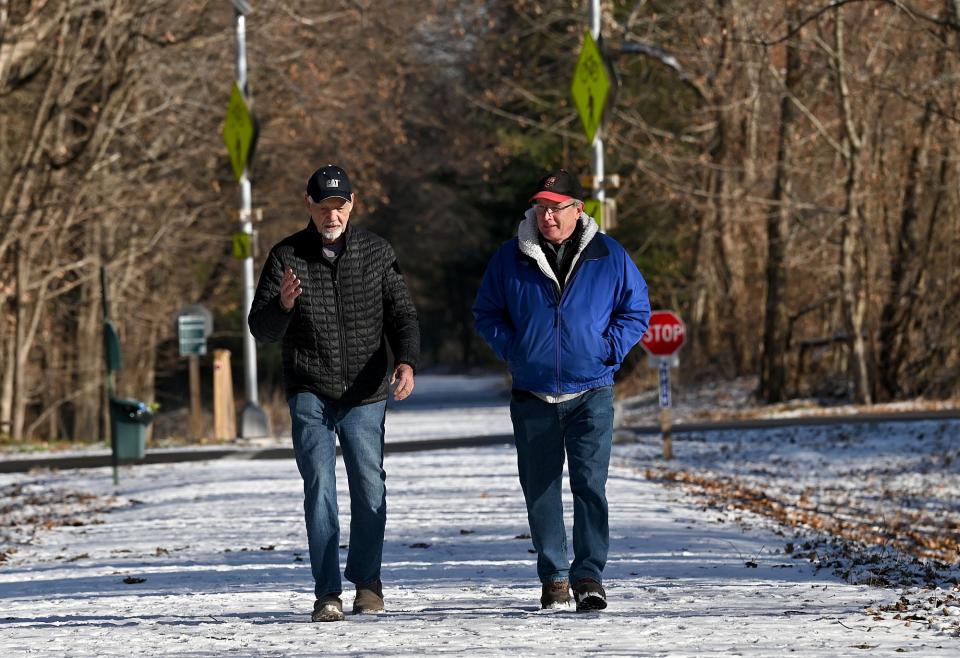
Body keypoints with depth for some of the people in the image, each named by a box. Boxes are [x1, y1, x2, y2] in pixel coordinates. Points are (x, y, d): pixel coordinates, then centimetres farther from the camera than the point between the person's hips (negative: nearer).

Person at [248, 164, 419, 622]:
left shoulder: (377, 253, 4)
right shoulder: (286, 257, 0)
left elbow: (401, 313, 6)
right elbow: (261, 330, -2)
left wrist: (406, 360, -14)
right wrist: (283, 305, -25)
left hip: (365, 395, 1)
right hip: (310, 395, -1)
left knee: (369, 490, 1)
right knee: (319, 490, -7)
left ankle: (367, 581, 19)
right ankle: (327, 593, -3)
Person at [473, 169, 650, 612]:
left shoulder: (609, 257, 0)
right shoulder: (510, 260, 3)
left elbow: (636, 310, 8)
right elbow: (486, 314, 12)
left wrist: (608, 350, -4)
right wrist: (513, 351, -2)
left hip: (591, 394, -2)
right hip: (532, 397, 2)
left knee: (590, 486, -11)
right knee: (540, 491, 6)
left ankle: (589, 576, -10)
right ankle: (553, 577, 17)